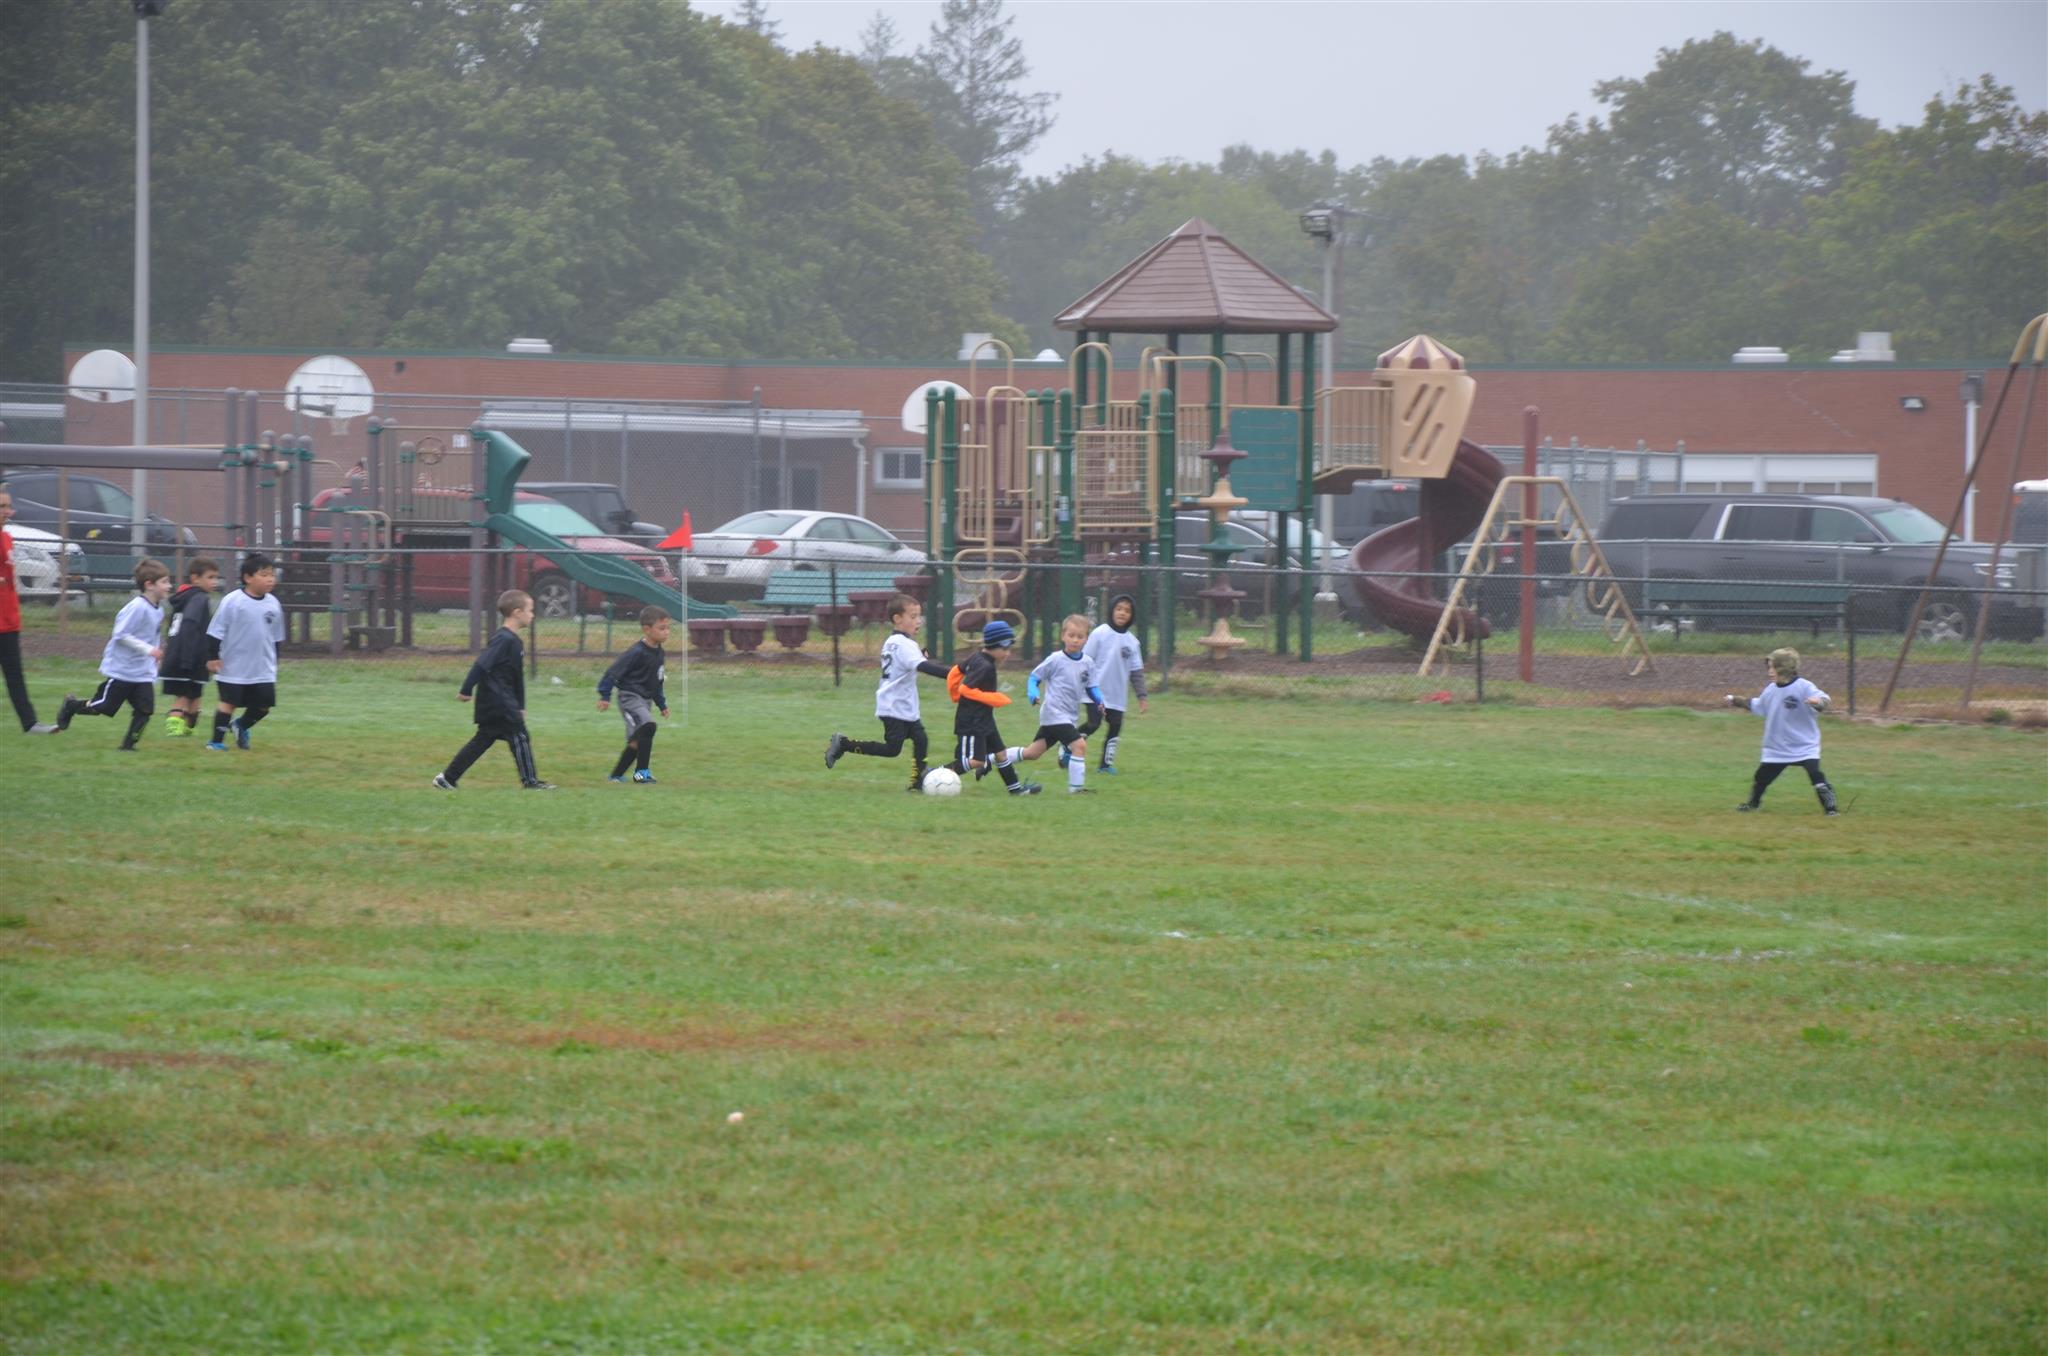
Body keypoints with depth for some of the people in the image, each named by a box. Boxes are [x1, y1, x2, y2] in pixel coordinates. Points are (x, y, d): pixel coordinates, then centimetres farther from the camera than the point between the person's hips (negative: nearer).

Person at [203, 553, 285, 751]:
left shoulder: (273, 604, 2)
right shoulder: (232, 601, -14)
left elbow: (277, 638, 14)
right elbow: (215, 631, -10)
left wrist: (273, 663, 18)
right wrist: (212, 657, -11)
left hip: (263, 670, 5)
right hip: (233, 667, -5)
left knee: (263, 704, 6)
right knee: (228, 702, 0)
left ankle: (241, 726, 33)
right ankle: (217, 741, 11)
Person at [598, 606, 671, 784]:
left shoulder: (659, 654, 9)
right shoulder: (637, 652, -18)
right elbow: (614, 672, -16)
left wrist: (662, 704, 23)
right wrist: (605, 696, -17)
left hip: (645, 700, 9)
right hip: (630, 696, -9)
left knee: (636, 741, 10)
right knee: (648, 726, -27)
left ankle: (616, 776, 23)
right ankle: (641, 771, -19)